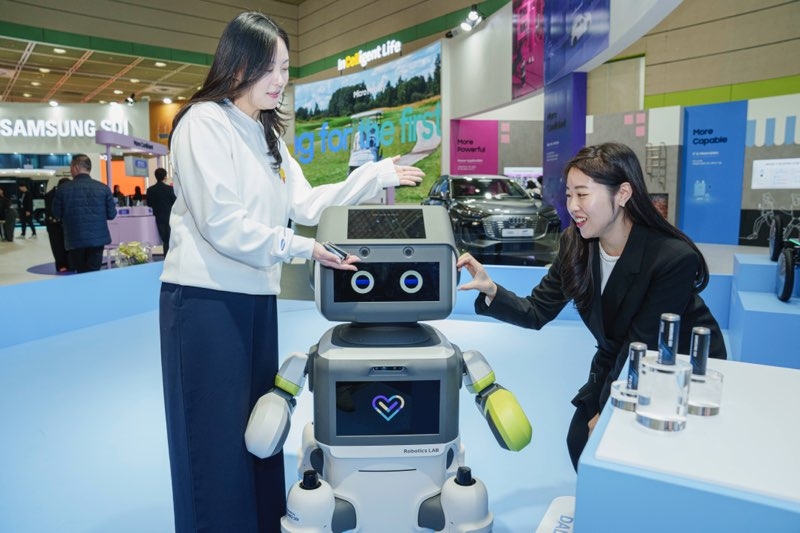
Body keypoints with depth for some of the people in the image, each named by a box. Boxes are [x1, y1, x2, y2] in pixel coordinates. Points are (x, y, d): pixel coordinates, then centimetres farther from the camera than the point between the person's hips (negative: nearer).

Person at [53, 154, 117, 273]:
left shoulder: (63, 189, -4)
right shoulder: (103, 188, -4)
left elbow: (57, 214, 6)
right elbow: (111, 214, 0)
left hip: (75, 239, 0)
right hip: (98, 238, 0)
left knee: (81, 274, 14)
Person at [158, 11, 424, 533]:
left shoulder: (267, 134, 16)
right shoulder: (204, 123, -10)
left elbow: (305, 204, 9)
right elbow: (222, 224, -18)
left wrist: (379, 174, 6)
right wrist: (302, 249, -19)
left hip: (257, 298, 8)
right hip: (206, 300, -8)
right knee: (215, 436, 3)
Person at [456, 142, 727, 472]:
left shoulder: (675, 258, -30)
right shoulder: (575, 245, -14)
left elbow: (643, 346, -24)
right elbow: (537, 313, -14)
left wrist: (607, 411, -15)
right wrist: (490, 290, -32)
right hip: (620, 362, 5)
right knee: (581, 440, -1)